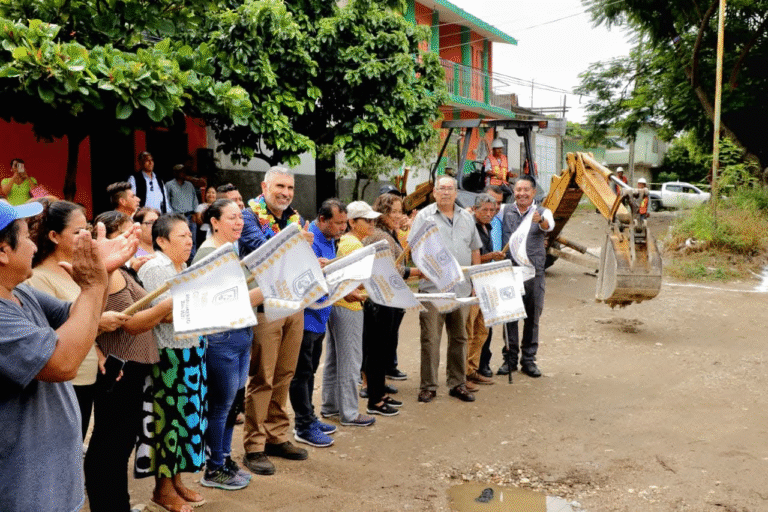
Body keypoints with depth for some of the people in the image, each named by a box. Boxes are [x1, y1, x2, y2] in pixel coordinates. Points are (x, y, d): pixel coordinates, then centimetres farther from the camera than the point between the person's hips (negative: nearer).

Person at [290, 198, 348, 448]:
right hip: (305, 316, -10)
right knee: (301, 373, 1)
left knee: (309, 371, 18)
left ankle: (308, 418, 29)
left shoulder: (330, 240, 12)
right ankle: (304, 427, 9)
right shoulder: (309, 241, -19)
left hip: (319, 316, 10)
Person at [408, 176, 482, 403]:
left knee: (459, 337, 11)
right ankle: (428, 386, 7)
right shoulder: (424, 216, 2)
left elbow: (475, 249, 20)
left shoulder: (467, 217, 16)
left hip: (461, 288, 4)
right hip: (432, 287, -4)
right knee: (430, 339, -3)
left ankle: (458, 383, 21)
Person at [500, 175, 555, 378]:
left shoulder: (542, 213, 2)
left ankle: (529, 360, 14)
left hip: (534, 271, -1)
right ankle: (510, 358, 12)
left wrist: (540, 221, -42)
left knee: (532, 316, 4)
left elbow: (549, 226, -19)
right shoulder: (505, 212, 9)